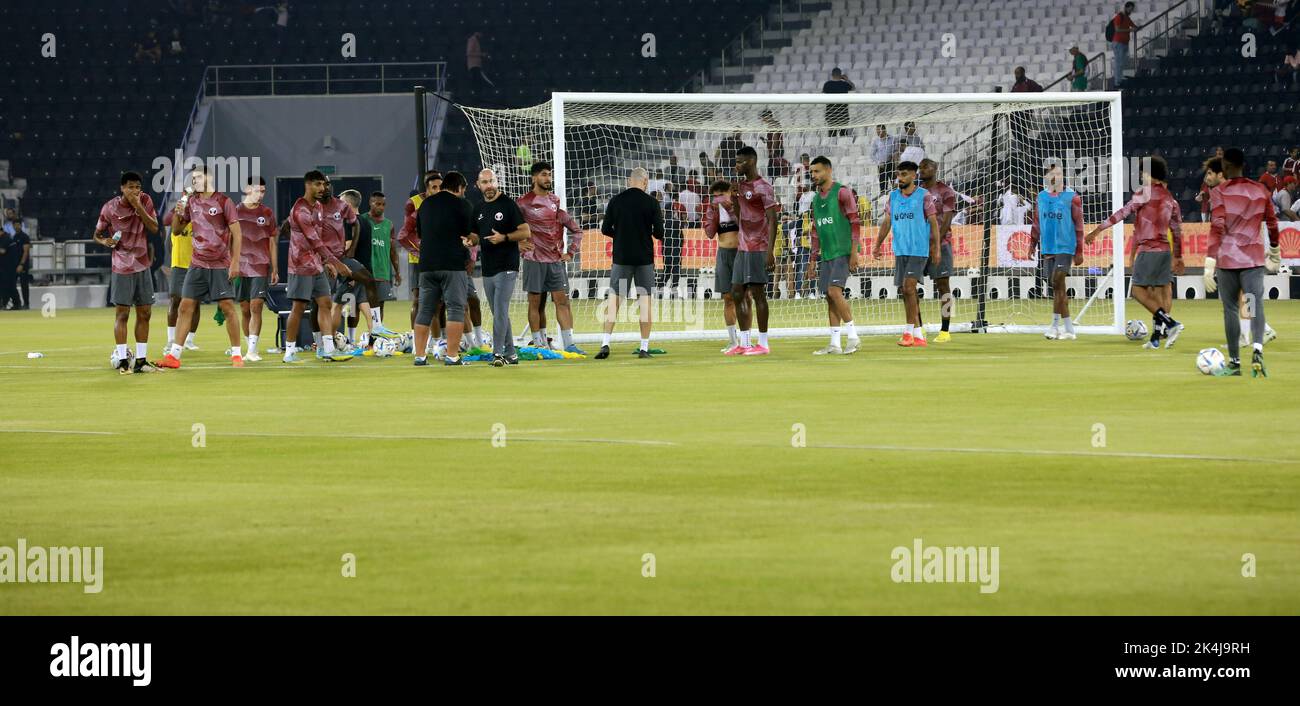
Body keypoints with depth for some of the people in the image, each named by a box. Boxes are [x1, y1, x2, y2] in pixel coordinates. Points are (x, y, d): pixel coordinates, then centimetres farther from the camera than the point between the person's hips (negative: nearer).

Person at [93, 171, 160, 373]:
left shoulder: (145, 201, 1)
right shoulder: (110, 208, -7)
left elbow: (154, 228, -7)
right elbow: (97, 235, 3)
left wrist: (139, 207, -17)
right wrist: (106, 242, -19)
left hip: (143, 265, 4)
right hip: (122, 267, -4)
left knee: (144, 313, 7)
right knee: (122, 313, -6)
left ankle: (141, 360, 14)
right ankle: (122, 361, -3)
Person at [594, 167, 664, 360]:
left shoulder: (616, 201, 0)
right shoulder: (651, 202, -5)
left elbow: (605, 229, 2)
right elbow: (659, 233, -6)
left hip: (621, 257, 1)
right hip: (644, 257, -1)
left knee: (614, 298, 5)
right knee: (645, 299, 4)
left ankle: (605, 342, -7)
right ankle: (644, 347, 3)